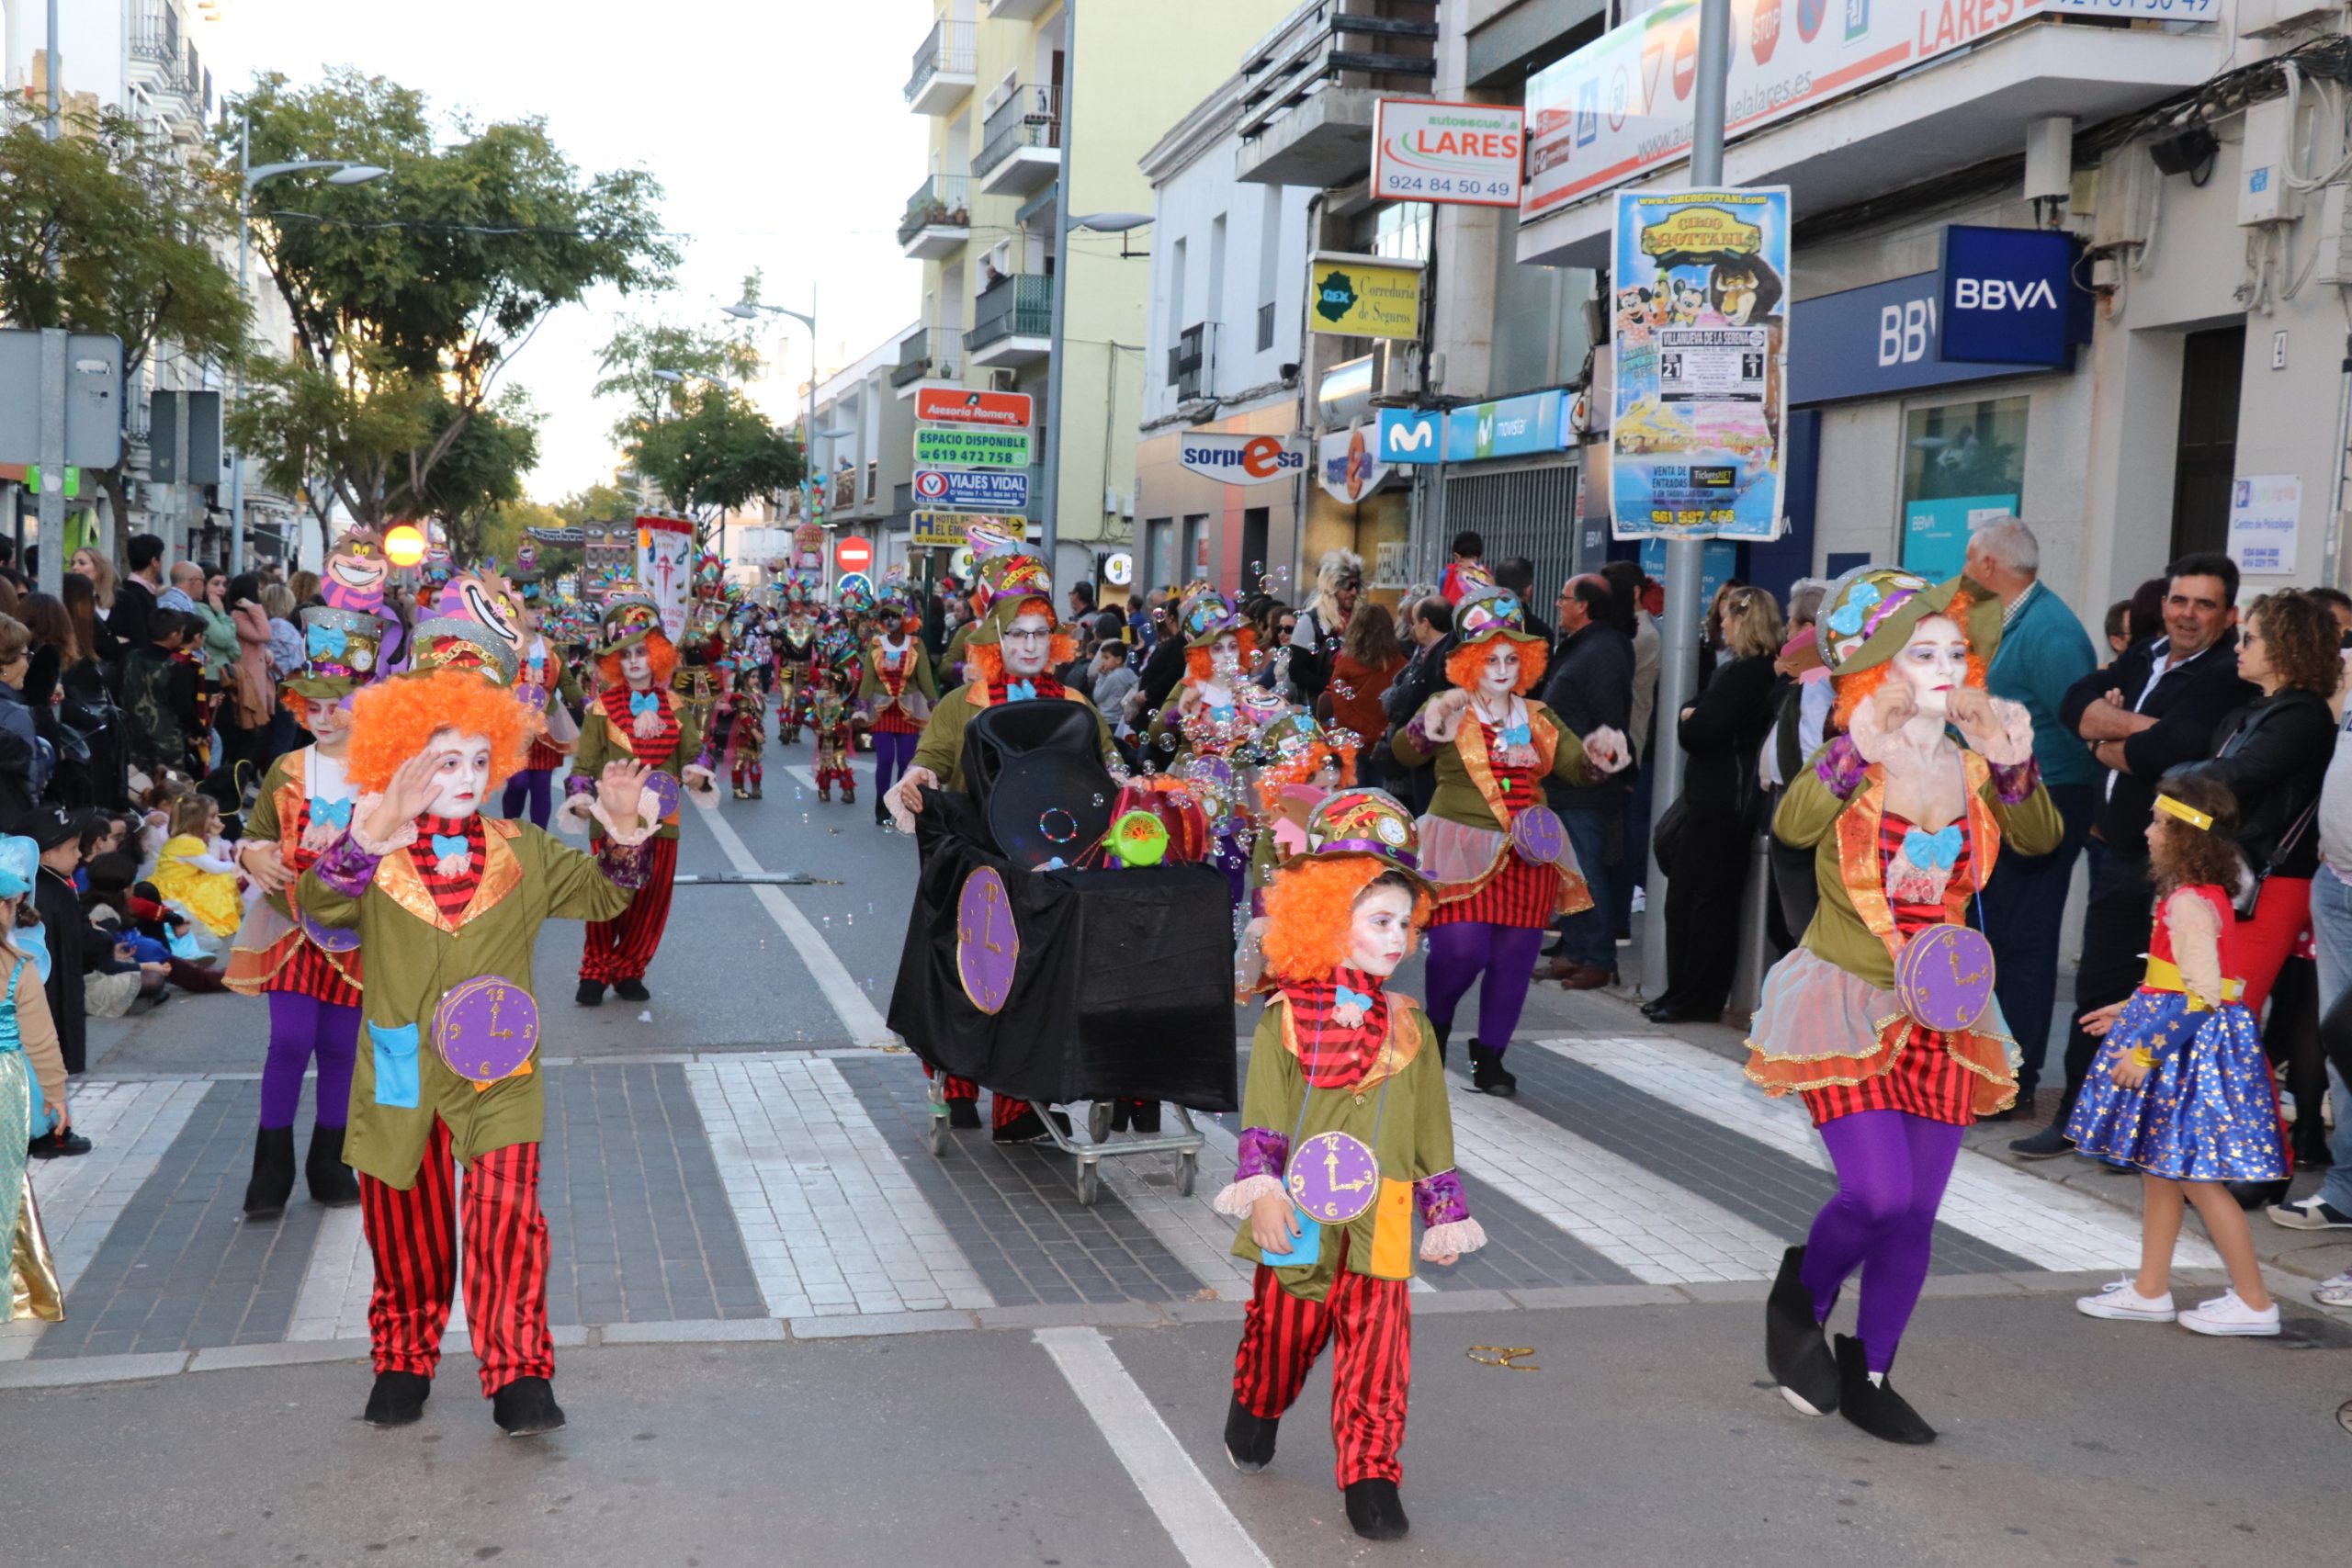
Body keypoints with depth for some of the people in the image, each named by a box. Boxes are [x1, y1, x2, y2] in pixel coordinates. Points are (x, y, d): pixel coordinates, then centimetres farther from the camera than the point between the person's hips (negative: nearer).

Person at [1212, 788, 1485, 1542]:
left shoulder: (1408, 1024, 5)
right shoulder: (1288, 1013, -5)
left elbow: (1432, 1128, 11)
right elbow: (1262, 1112, -10)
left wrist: (1446, 1214, 11)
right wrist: (1261, 1190, -20)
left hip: (1379, 1219, 2)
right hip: (1300, 1214, -2)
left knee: (1377, 1353, -1)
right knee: (1282, 1329, 16)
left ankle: (1370, 1477, 10)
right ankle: (1254, 1412, 44)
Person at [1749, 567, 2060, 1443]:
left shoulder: (1975, 767, 5)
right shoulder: (1855, 763, -8)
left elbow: (2039, 840, -9)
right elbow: (1792, 826, -29)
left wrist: (2017, 769, -23)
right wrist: (1857, 750, -39)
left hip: (1940, 1011, 5)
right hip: (1845, 1002, -5)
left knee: (1916, 1211, 7)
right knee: (1878, 1191, -14)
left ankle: (1868, 1377, 24)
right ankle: (1798, 1306, 17)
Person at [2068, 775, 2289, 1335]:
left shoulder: (2188, 904, -21)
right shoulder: (2205, 896, 10)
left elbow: (2201, 994, -24)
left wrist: (2144, 1049, -21)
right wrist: (2128, 1013, 22)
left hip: (2192, 1047, -10)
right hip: (2185, 1043, 10)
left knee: (2195, 1176, -2)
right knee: (2159, 1167, 15)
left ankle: (2253, 1302, 7)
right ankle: (2150, 1290, 23)